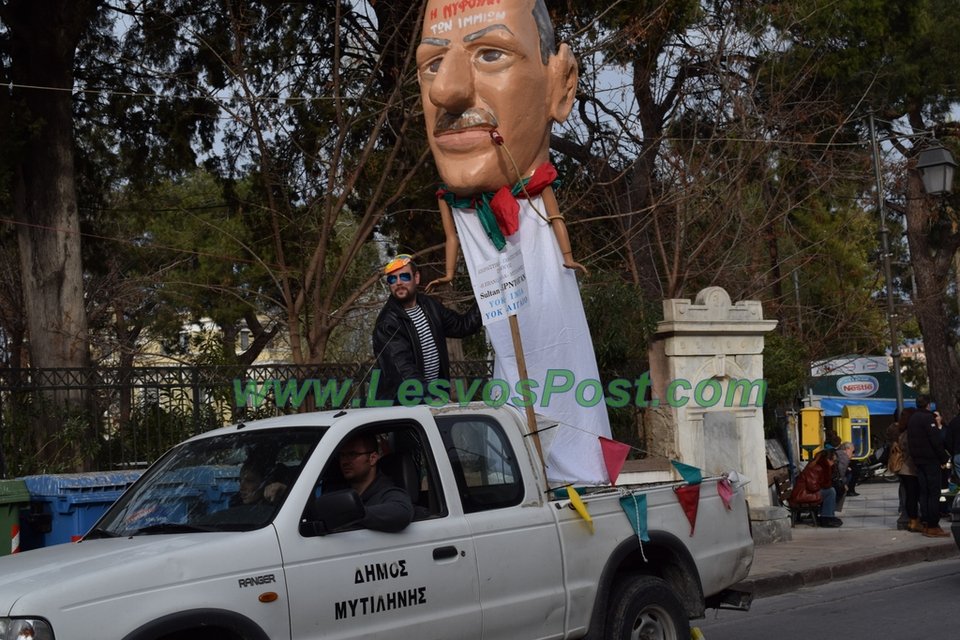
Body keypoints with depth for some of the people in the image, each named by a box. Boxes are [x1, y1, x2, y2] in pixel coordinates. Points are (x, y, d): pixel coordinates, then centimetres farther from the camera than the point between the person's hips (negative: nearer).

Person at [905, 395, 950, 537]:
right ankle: (933, 526, -9)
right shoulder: (928, 417, -12)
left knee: (924, 492, 10)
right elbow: (936, 441, -17)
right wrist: (944, 458, -11)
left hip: (917, 460, 8)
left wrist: (915, 458, 17)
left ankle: (926, 524, 9)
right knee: (934, 493, -7)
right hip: (930, 460, -8)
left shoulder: (911, 419, 15)